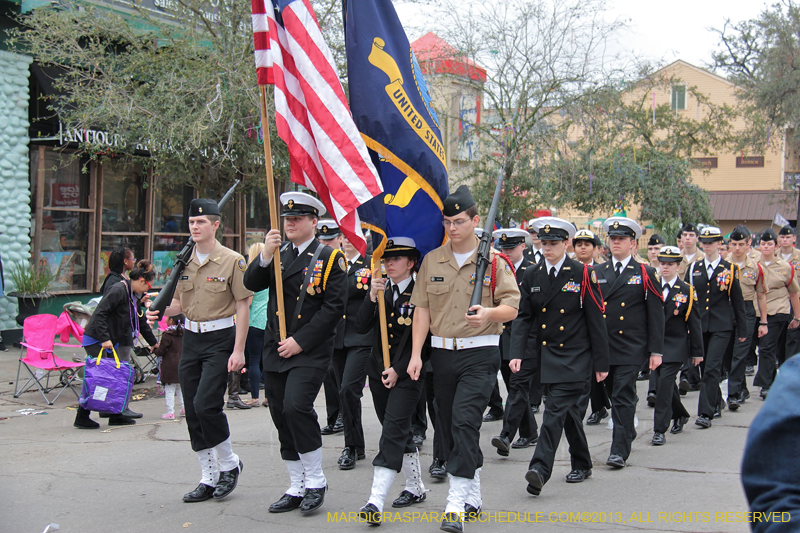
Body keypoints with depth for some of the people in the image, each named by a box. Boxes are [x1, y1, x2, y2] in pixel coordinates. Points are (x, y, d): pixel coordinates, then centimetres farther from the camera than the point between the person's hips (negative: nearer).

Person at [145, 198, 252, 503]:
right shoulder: (183, 262, 9)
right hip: (191, 340, 6)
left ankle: (230, 464, 7)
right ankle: (209, 478, 16)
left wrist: (238, 350, -14)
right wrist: (161, 311, -5)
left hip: (220, 340, -6)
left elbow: (242, 307, -8)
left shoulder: (232, 261, -7)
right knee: (192, 412, 6)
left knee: (206, 404, -16)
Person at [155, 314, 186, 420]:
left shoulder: (167, 335, -14)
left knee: (169, 389, 0)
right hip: (182, 364, 6)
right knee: (180, 387, 20)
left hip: (170, 366, -6)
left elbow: (161, 352, -13)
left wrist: (155, 348, 10)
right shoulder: (185, 334, 4)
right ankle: (185, 407, 19)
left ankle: (170, 412, -1)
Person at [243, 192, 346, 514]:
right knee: (281, 416, 8)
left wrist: (300, 341, -14)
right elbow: (251, 284, 2)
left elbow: (333, 307, -9)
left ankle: (316, 481, -4)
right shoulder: (277, 254, 13)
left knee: (296, 406, -21)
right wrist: (266, 256, -15)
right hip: (276, 350, 6)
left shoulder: (330, 258, -3)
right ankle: (296, 489, 19)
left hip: (310, 351, -6)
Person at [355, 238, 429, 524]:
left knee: (393, 433, -12)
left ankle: (376, 501, -18)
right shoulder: (380, 289, 7)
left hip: (407, 374, -6)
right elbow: (361, 327, -3)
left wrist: (399, 370, -13)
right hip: (378, 371, 6)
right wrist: (372, 297, -17)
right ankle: (415, 487, 30)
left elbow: (425, 340, -10)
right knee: (400, 432, 16)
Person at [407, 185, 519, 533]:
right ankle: (473, 498, 24)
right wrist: (416, 354, -2)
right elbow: (422, 309, 6)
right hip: (442, 352, 5)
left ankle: (456, 504, -14)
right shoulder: (432, 261, 8)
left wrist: (489, 313, -24)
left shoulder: (493, 261, -2)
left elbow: (511, 307, -2)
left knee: (465, 421, -16)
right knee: (449, 426, 9)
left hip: (480, 352, -5)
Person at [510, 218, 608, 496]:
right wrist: (517, 353, -9)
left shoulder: (583, 274, -6)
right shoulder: (532, 276, 5)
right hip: (547, 354, 5)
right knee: (569, 410, 15)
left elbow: (596, 321, -5)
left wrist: (601, 363, -5)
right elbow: (523, 316, 4)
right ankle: (581, 464, 29)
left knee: (556, 409, -14)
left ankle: (540, 470, -18)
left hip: (574, 355, -4)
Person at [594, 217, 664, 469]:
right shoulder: (597, 273, 10)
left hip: (630, 348, -4)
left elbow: (656, 314, 0)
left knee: (623, 398, -9)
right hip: (602, 347, 4)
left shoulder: (645, 274, 2)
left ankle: (620, 451, -7)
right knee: (614, 397, 13)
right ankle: (627, 435, 32)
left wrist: (656, 351, -5)